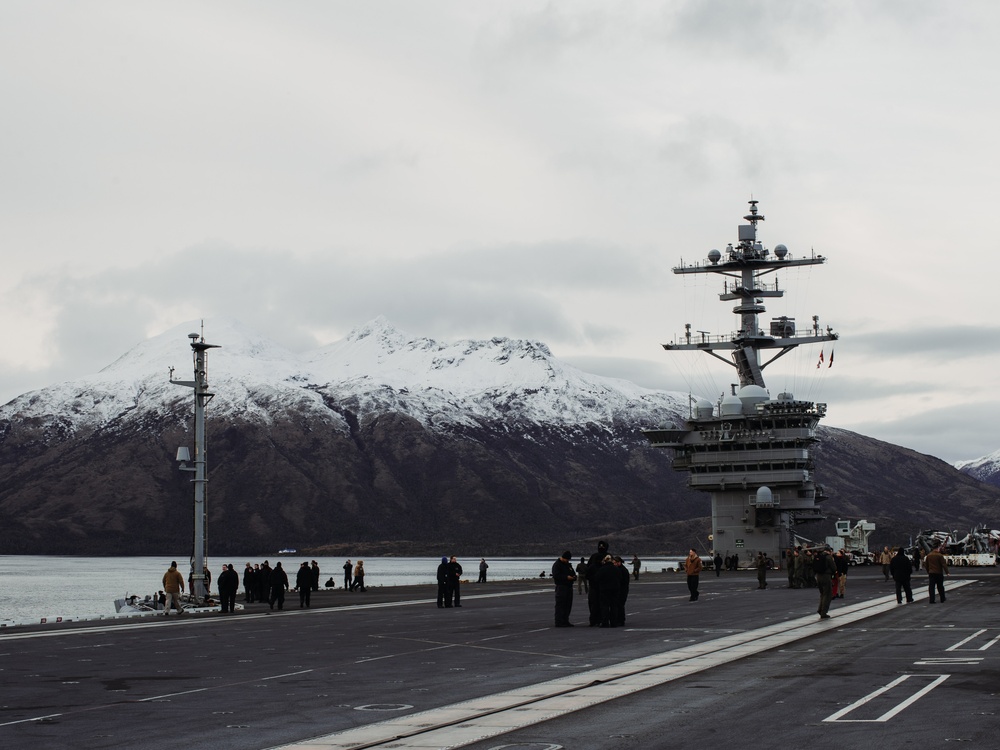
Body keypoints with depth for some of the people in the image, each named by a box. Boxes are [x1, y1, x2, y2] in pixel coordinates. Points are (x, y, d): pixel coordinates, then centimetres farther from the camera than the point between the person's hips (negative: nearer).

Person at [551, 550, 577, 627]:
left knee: (568, 604, 10)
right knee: (560, 605, -9)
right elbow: (556, 576, -17)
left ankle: (565, 621, 17)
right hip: (561, 587, -9)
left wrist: (574, 577, 3)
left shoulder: (568, 565, 20)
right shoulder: (557, 565, -6)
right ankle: (559, 622, -9)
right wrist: (566, 577, -22)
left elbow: (573, 573, 28)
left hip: (569, 586, 9)